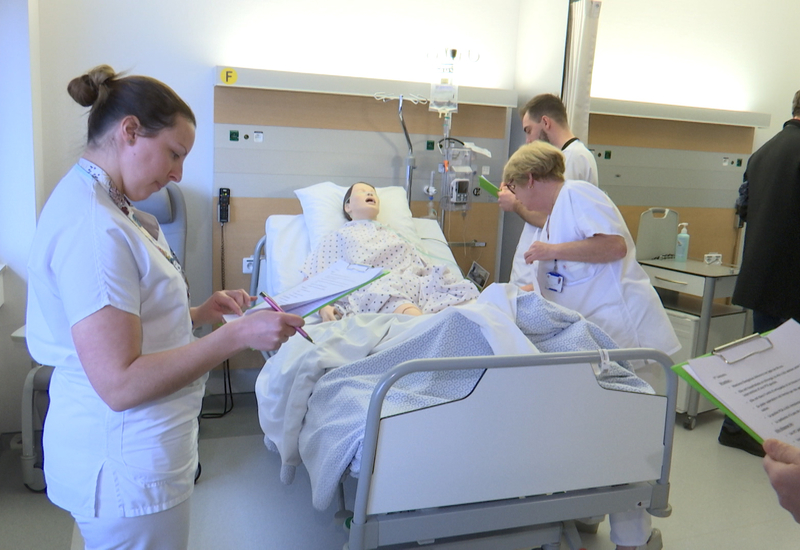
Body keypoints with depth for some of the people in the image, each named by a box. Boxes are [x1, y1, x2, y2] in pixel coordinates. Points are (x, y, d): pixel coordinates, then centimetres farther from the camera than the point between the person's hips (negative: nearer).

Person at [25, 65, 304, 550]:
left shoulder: (93, 201, 8)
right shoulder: (92, 227, -24)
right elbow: (121, 383, -27)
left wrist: (200, 313, 2)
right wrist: (239, 335, -24)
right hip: (126, 467, -10)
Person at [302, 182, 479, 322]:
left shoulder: (393, 235, 38)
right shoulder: (337, 237, 26)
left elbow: (421, 267, 26)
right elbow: (314, 280, 14)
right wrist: (324, 307, -9)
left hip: (413, 284, 5)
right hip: (372, 289, -4)